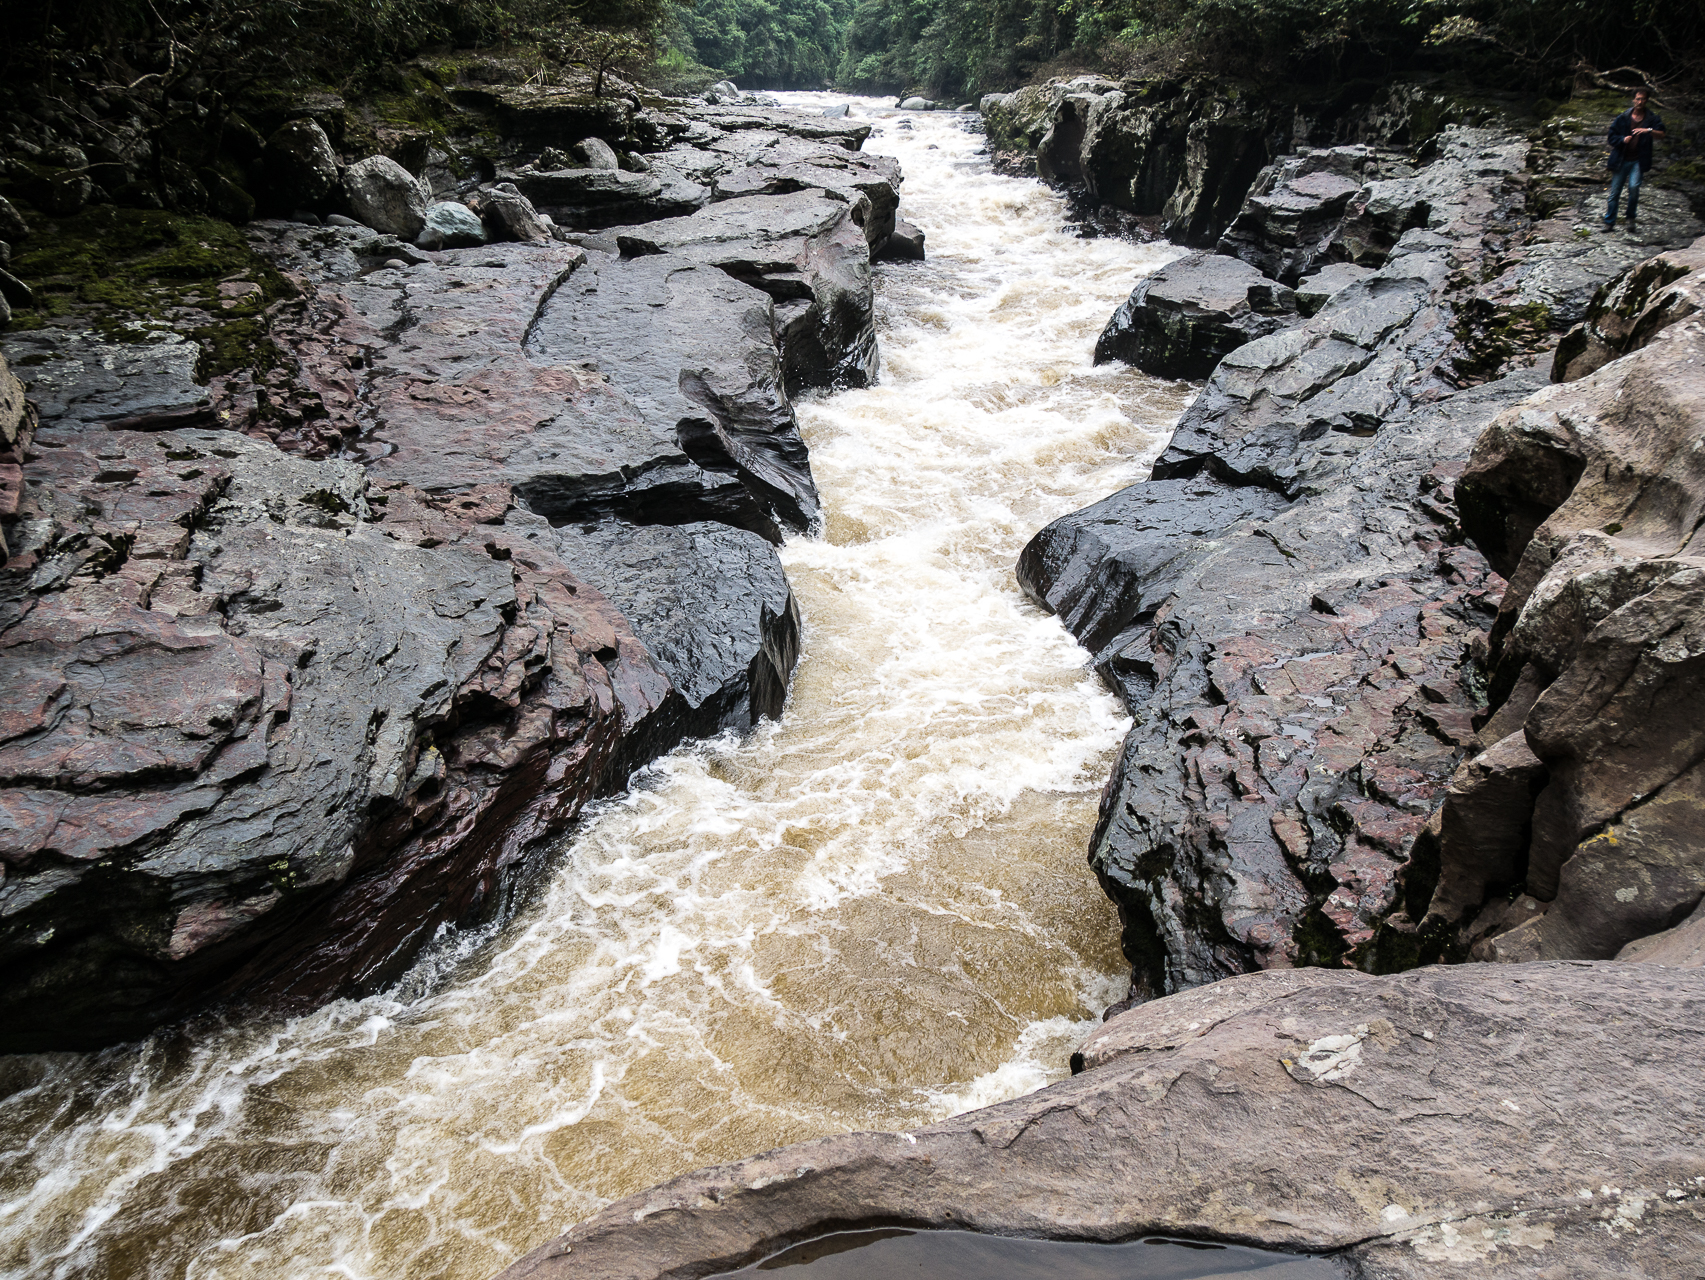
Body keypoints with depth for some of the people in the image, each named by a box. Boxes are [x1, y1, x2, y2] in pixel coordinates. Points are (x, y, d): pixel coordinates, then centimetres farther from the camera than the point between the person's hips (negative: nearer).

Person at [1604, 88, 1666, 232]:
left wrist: (1648, 130, -28)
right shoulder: (1623, 118, 6)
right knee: (1615, 192, 1)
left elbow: (1661, 134, -8)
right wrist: (1622, 139, -12)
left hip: (1638, 161, -1)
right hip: (1621, 159, 1)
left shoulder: (1652, 118, 4)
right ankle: (1609, 222, 11)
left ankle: (1631, 218, -1)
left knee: (1634, 187, -19)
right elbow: (1612, 135, 9)